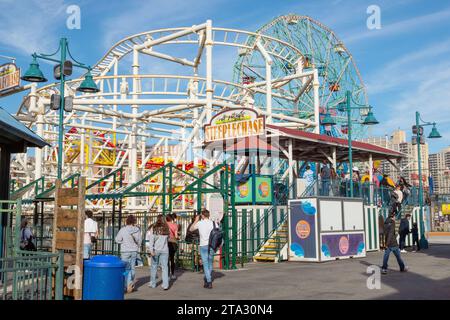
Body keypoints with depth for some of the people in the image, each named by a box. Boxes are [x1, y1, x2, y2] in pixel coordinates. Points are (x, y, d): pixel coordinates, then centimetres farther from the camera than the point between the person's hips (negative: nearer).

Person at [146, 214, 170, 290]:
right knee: (164, 267, 2)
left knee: (154, 266, 13)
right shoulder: (166, 228, 3)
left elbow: (151, 240, -9)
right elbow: (168, 239, 11)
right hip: (164, 250, 1)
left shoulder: (154, 228, -5)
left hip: (156, 250, -1)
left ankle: (153, 284, 21)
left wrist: (151, 250, -11)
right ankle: (165, 285, -4)